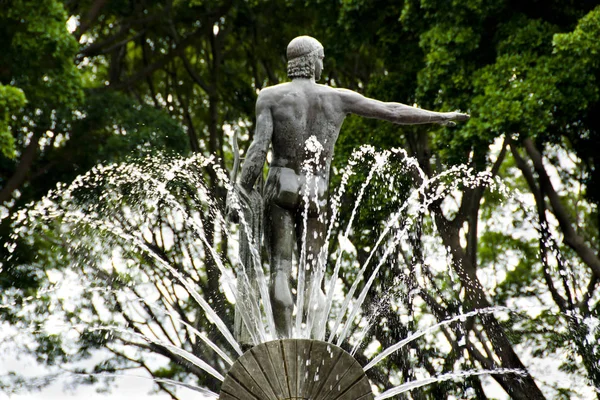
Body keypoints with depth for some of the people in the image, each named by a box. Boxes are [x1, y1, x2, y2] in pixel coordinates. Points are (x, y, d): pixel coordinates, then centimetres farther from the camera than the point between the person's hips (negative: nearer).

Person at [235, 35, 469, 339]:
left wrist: (243, 191, -8)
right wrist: (439, 117, 22)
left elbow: (259, 147, -10)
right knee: (311, 276, 8)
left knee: (280, 270, -5)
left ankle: (284, 340, -16)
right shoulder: (337, 97, 7)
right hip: (316, 194, 2)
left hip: (281, 190, -2)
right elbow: (392, 111, 11)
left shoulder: (270, 96, 1)